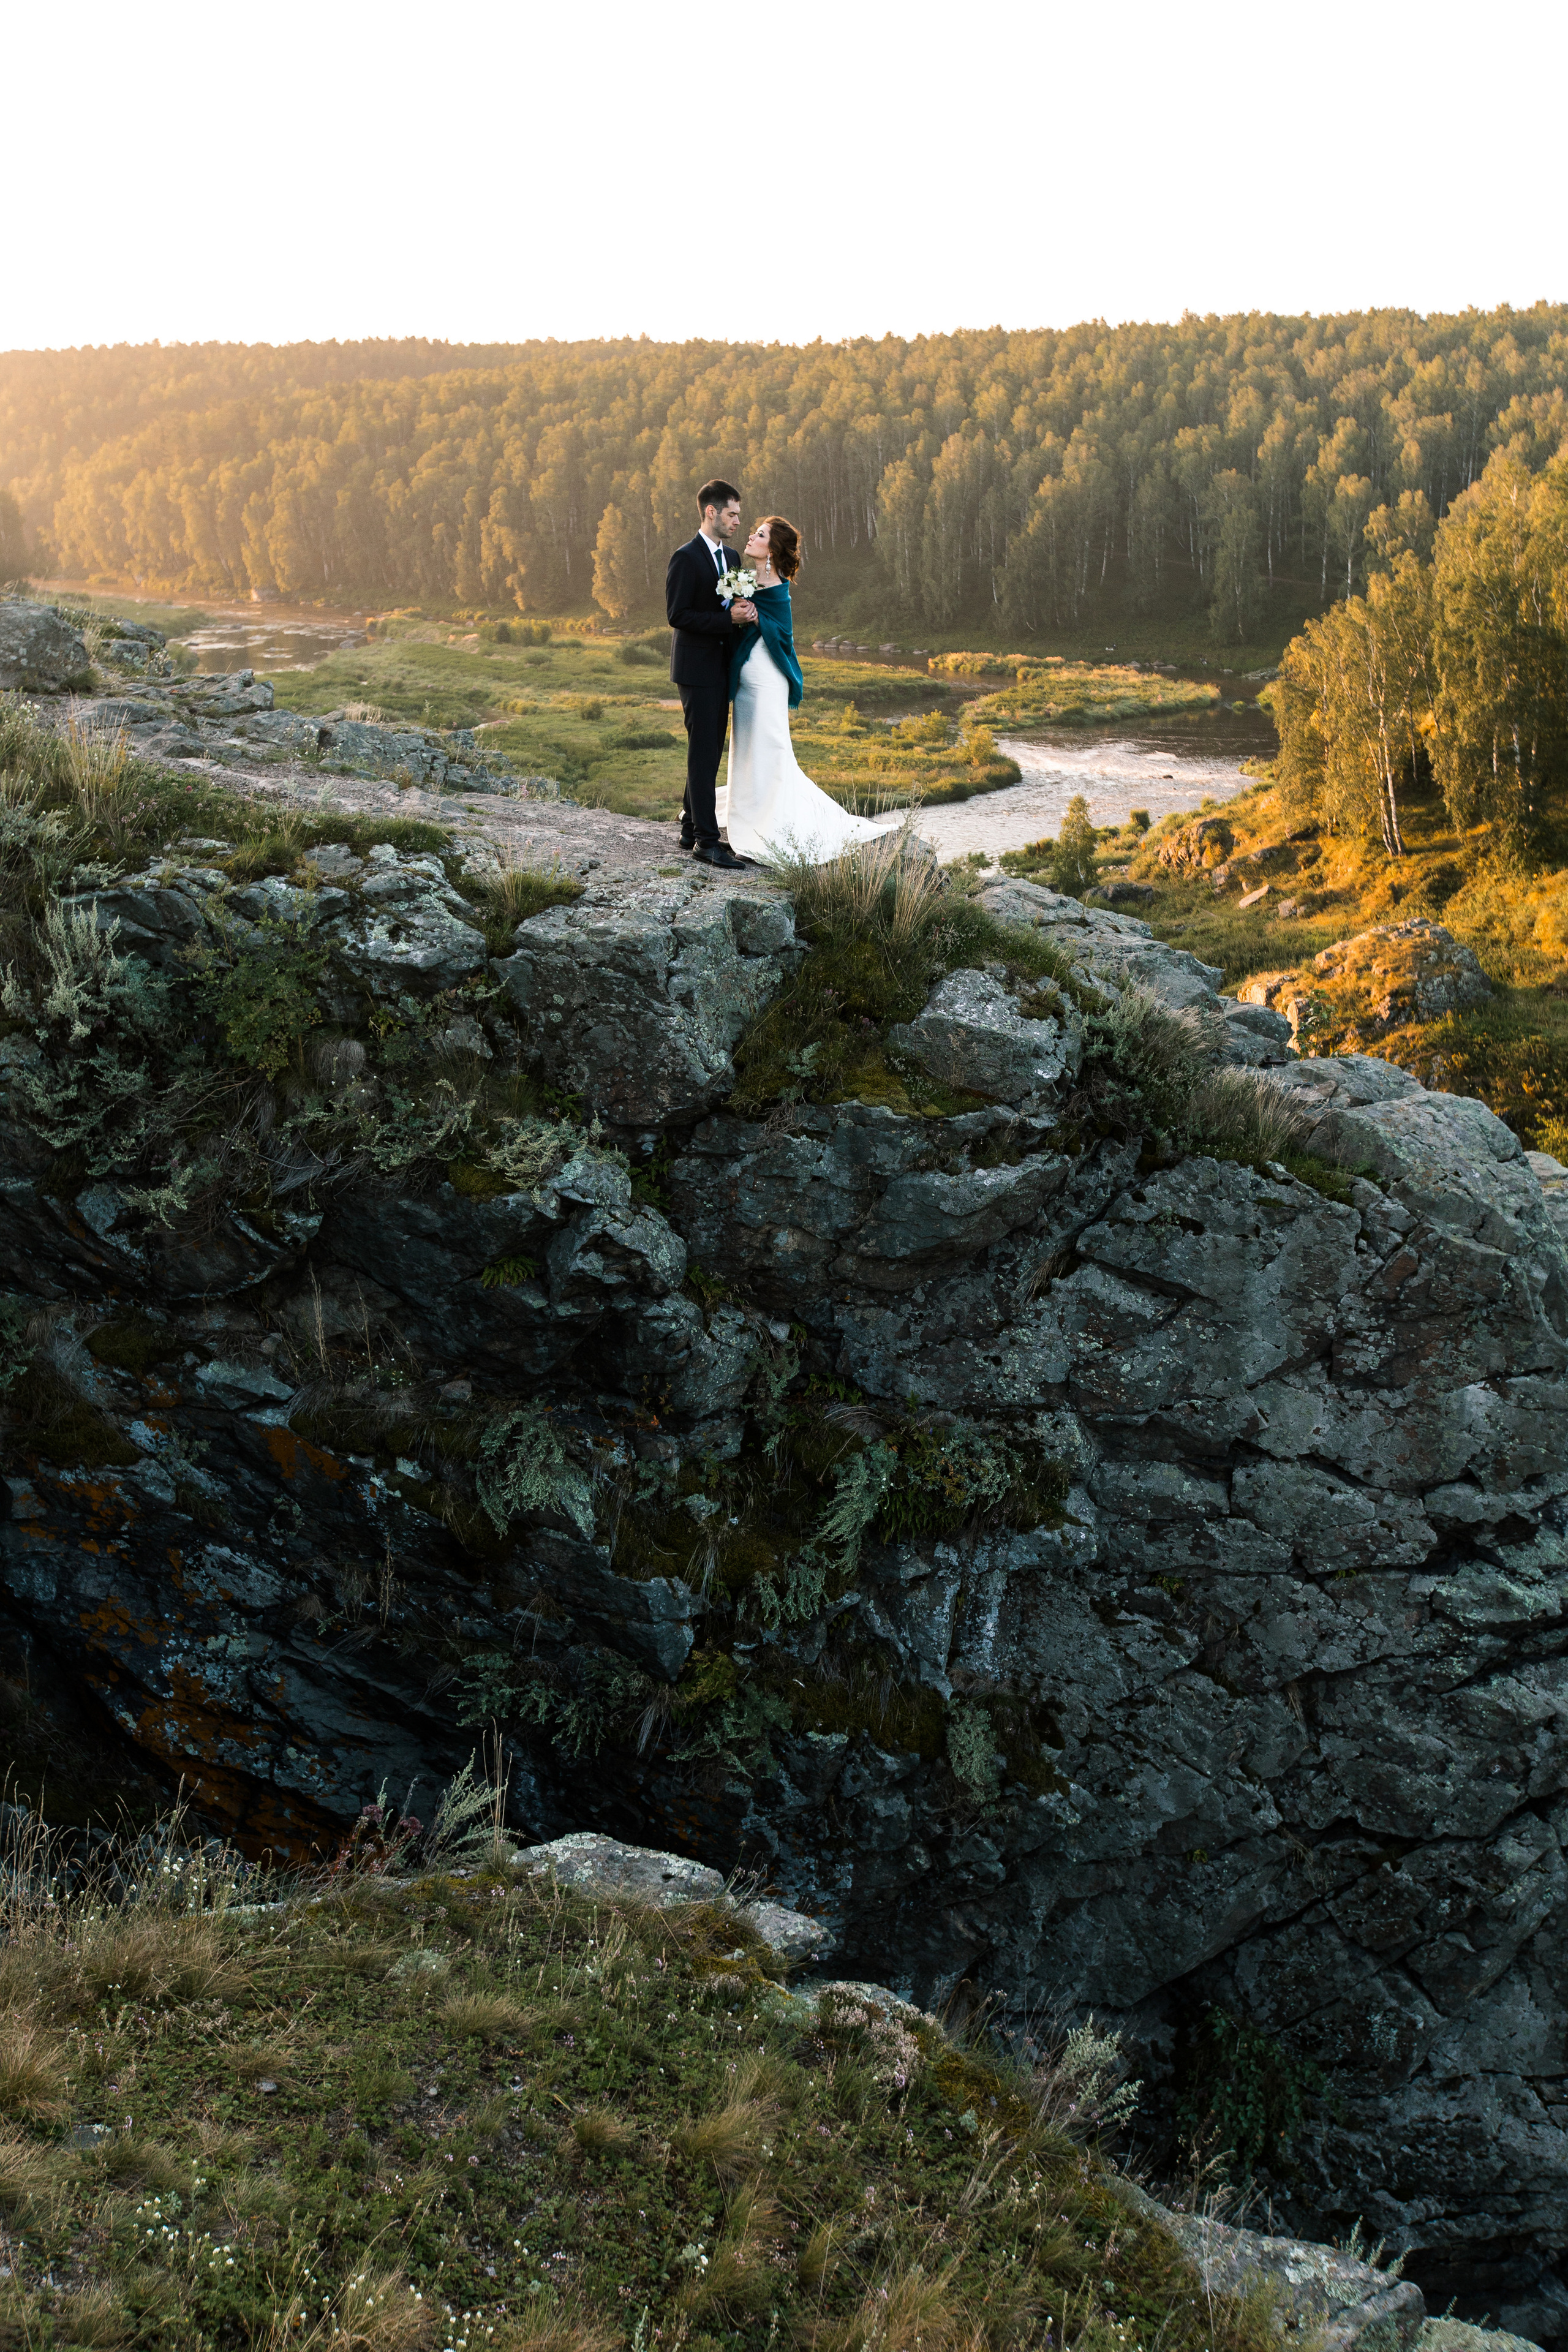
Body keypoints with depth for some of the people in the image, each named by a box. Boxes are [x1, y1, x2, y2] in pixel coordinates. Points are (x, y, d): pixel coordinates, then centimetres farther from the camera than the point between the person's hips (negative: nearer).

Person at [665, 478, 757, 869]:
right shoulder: (686, 558, -12)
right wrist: (728, 619, -22)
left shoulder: (730, 556, 13)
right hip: (697, 668, -8)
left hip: (722, 667, 9)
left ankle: (691, 829, 22)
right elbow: (677, 615, -17)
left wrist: (746, 608, -5)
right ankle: (706, 840, -6)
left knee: (710, 751, 13)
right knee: (703, 752, -8)